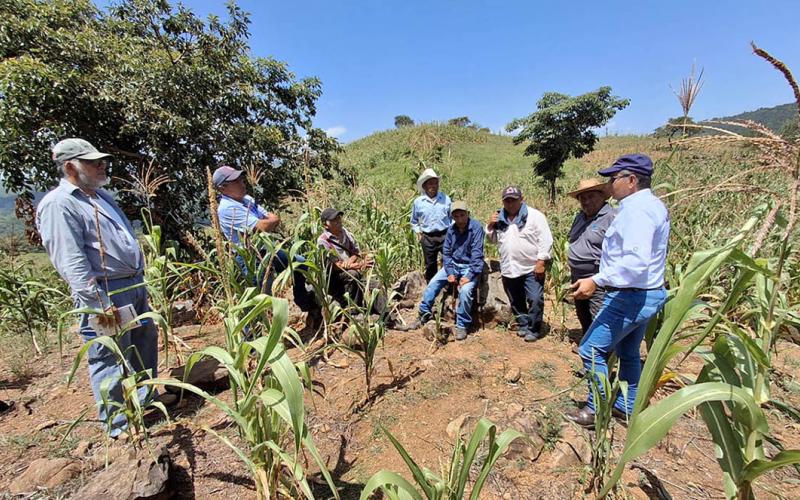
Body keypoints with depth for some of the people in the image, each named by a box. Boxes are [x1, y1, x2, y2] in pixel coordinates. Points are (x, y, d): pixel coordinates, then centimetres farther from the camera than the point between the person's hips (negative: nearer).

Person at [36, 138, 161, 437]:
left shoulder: (101, 196, 17)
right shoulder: (58, 205, -12)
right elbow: (71, 262, -19)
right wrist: (100, 305, -23)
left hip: (135, 286, 9)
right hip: (105, 294, -9)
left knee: (146, 345, 19)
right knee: (110, 359, 2)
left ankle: (148, 398, 38)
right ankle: (118, 424, 18)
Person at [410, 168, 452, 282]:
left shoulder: (446, 199, 1)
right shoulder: (418, 202, 0)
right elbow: (414, 221, 14)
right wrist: (418, 232, 1)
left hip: (445, 235, 0)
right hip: (427, 238, 0)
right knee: (430, 266, 12)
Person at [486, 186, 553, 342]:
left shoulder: (534, 215, -8)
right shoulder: (500, 218, 8)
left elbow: (545, 240, -11)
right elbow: (493, 239, 18)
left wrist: (541, 261, -16)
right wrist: (490, 226, 0)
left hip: (532, 268, -5)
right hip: (508, 269, 5)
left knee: (535, 300, -6)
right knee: (516, 302, 16)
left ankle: (533, 330, 12)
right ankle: (523, 325, 34)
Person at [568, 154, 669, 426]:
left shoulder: (636, 209, -21)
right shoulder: (654, 205, 12)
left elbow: (636, 261, -32)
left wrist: (596, 281, -32)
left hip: (630, 297, -10)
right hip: (648, 294, 11)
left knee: (591, 350, 0)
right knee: (628, 352, 21)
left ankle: (597, 410, 13)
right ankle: (627, 407, 35)